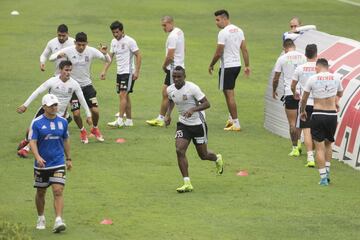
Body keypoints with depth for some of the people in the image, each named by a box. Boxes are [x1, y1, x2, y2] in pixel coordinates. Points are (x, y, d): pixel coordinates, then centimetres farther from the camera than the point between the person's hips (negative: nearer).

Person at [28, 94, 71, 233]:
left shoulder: (62, 122, 4)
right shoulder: (36, 123, -7)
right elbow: (32, 142, -13)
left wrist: (68, 158, 19)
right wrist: (38, 157, -29)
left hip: (58, 164, 1)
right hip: (41, 164, -1)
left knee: (58, 191, -12)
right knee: (40, 193, 12)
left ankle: (58, 220, -18)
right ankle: (41, 219, 30)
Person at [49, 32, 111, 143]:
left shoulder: (91, 51, -11)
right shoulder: (68, 51, -15)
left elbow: (108, 60, -8)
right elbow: (51, 58, -14)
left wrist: (105, 54, -31)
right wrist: (59, 55, -37)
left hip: (87, 85, 1)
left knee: (95, 110, -7)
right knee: (76, 113, -8)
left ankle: (95, 129, 24)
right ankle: (82, 131, 22)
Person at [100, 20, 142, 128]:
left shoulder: (129, 41, -11)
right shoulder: (114, 42, 10)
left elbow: (138, 56, -10)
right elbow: (110, 57, 14)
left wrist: (137, 72, -15)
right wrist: (104, 71, 4)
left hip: (128, 72, -7)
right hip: (119, 72, 7)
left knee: (123, 95, -13)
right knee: (125, 96, 10)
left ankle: (120, 120, -16)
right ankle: (129, 120, 15)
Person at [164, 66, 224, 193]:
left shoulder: (192, 88, -22)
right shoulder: (170, 90, -4)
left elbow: (206, 104, -21)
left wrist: (193, 109, -36)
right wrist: (168, 114, 4)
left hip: (198, 124, -4)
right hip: (183, 124, 4)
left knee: (203, 155, 8)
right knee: (179, 150, -15)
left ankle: (217, 159, 46)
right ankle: (187, 183, -10)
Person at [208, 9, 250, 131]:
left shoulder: (223, 33, -16)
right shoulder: (238, 30, 9)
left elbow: (218, 53, -15)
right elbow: (245, 49, 10)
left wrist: (211, 65, -1)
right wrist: (247, 66, 14)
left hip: (227, 66, -9)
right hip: (237, 64, 9)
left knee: (229, 94, -4)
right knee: (229, 92, 23)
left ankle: (236, 123, -5)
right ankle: (231, 118, 26)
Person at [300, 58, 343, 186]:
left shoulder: (312, 79, -3)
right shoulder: (336, 78, 4)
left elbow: (304, 99, 7)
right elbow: (340, 94, 25)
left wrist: (302, 111, 26)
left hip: (318, 115, -2)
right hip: (332, 115, 2)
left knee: (319, 147, 1)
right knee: (328, 144, 22)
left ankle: (323, 177, -2)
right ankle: (327, 172, 18)